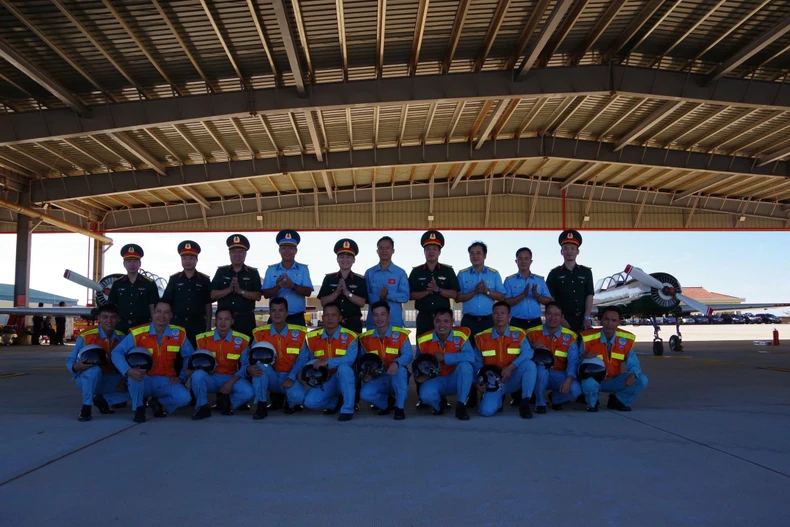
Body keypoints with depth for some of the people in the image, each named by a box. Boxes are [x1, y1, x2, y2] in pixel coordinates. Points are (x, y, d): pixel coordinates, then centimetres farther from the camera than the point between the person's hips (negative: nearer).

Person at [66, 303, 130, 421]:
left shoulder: (122, 338, -4)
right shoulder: (85, 336, -16)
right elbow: (70, 361, -13)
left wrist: (125, 379, -18)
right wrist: (76, 367, -37)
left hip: (109, 380, 5)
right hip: (88, 379, -5)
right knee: (94, 369, -38)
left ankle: (103, 400, 6)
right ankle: (86, 407, -20)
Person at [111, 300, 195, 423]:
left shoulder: (179, 334, -4)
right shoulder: (138, 333, -12)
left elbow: (190, 356, 7)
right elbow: (117, 353, -16)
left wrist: (181, 377, -1)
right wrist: (128, 371, -32)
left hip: (166, 382, 2)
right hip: (143, 381, -2)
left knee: (184, 398, -25)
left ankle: (158, 403, 9)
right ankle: (138, 408, -10)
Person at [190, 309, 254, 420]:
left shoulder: (242, 340, -3)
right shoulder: (203, 339, 1)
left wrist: (231, 382, -17)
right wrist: (191, 369, -19)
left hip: (232, 378, 0)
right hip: (210, 378, 1)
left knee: (248, 392, -29)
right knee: (197, 374, -33)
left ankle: (227, 403, 5)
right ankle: (203, 407, -8)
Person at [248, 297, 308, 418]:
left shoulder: (299, 333, -5)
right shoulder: (260, 333, -1)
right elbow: (249, 357, -8)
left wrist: (291, 377, -25)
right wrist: (249, 368, -32)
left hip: (289, 378, -1)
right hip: (270, 378, 1)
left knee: (298, 396, -33)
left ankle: (290, 403, 9)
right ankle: (261, 406, -20)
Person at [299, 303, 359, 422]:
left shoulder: (349, 336, -14)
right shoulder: (312, 337, -2)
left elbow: (350, 359, -30)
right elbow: (302, 360, 3)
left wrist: (327, 362, -35)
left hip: (345, 380, -3)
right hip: (324, 381, 3)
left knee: (344, 367, -36)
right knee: (310, 401, -21)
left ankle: (348, 409, -24)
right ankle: (335, 401, 12)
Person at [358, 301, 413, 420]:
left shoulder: (401, 334, -10)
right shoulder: (365, 338, 1)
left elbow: (408, 355, -23)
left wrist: (396, 363, -44)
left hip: (397, 379, -2)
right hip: (378, 379, 3)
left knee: (399, 368, -37)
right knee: (365, 393, -28)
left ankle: (399, 407, -18)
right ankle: (386, 403, 7)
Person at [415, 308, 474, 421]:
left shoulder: (461, 335, -16)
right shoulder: (424, 340, -10)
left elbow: (470, 356, -31)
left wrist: (445, 357, -30)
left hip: (455, 380, 0)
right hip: (435, 380, 0)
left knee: (465, 365, -31)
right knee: (425, 394, -32)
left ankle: (461, 406, -14)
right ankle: (438, 406, 7)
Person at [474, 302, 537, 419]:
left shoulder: (518, 334, -3)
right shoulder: (482, 338, 0)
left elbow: (528, 353, -20)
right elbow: (478, 364, 5)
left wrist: (510, 367, -31)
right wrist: (479, 382, -9)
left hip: (513, 379, 0)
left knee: (530, 364, -29)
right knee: (487, 410, -25)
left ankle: (524, 403, -16)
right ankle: (498, 398, 14)